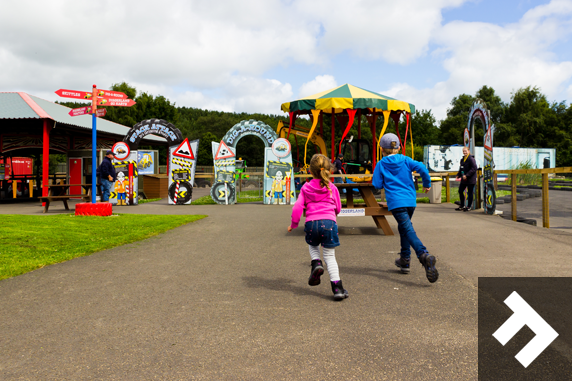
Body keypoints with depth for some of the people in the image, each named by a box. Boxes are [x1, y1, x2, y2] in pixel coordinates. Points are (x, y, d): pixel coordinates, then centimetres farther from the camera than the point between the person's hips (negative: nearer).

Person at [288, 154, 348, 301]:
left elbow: (298, 207, 2)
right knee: (329, 256, 5)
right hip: (329, 222, 0)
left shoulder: (306, 188, 8)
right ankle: (337, 288, 0)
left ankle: (316, 264, 3)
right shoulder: (332, 188, 9)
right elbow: (338, 208, 18)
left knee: (313, 245, 31)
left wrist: (293, 224, 14)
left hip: (311, 223, 1)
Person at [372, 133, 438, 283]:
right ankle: (405, 260, 28)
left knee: (409, 230, -13)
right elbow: (422, 168, -5)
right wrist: (427, 184, 9)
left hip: (396, 202, -4)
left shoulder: (381, 165, 2)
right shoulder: (405, 160, 8)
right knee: (403, 228, 22)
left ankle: (424, 255, -36)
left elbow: (377, 185, -1)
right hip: (411, 200, 5)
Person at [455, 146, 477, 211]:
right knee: (460, 191, 10)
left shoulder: (471, 159, -14)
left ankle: (469, 207, 13)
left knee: (470, 193, 2)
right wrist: (458, 175, 7)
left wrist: (467, 175, -22)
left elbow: (474, 168, -20)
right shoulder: (462, 159, 12)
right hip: (464, 179, 8)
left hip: (470, 179, -8)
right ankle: (462, 206, 22)